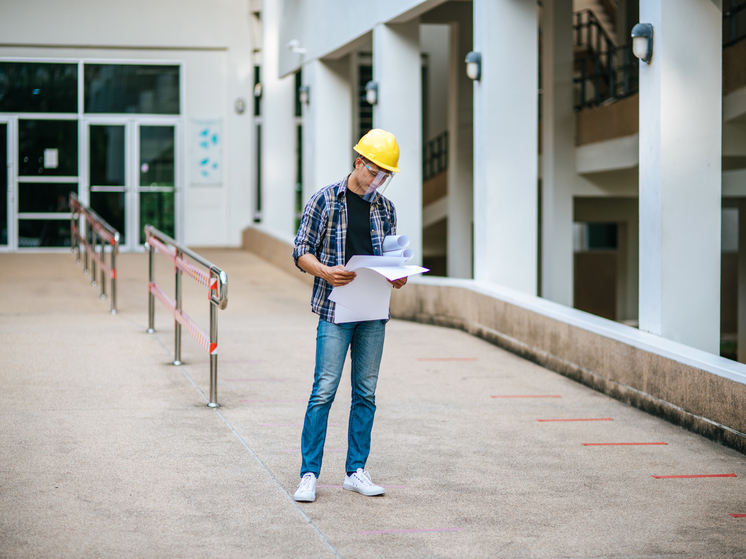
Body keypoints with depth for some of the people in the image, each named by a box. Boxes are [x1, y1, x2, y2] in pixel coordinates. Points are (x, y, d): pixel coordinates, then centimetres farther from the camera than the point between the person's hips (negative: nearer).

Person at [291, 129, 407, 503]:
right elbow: (301, 251, -1)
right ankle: (309, 474, -1)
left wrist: (397, 276, -3)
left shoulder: (385, 208, 12)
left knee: (366, 393, 7)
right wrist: (325, 272, -20)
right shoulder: (325, 200, -1)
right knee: (324, 391, -7)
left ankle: (356, 471, 15)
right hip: (335, 310, -5)